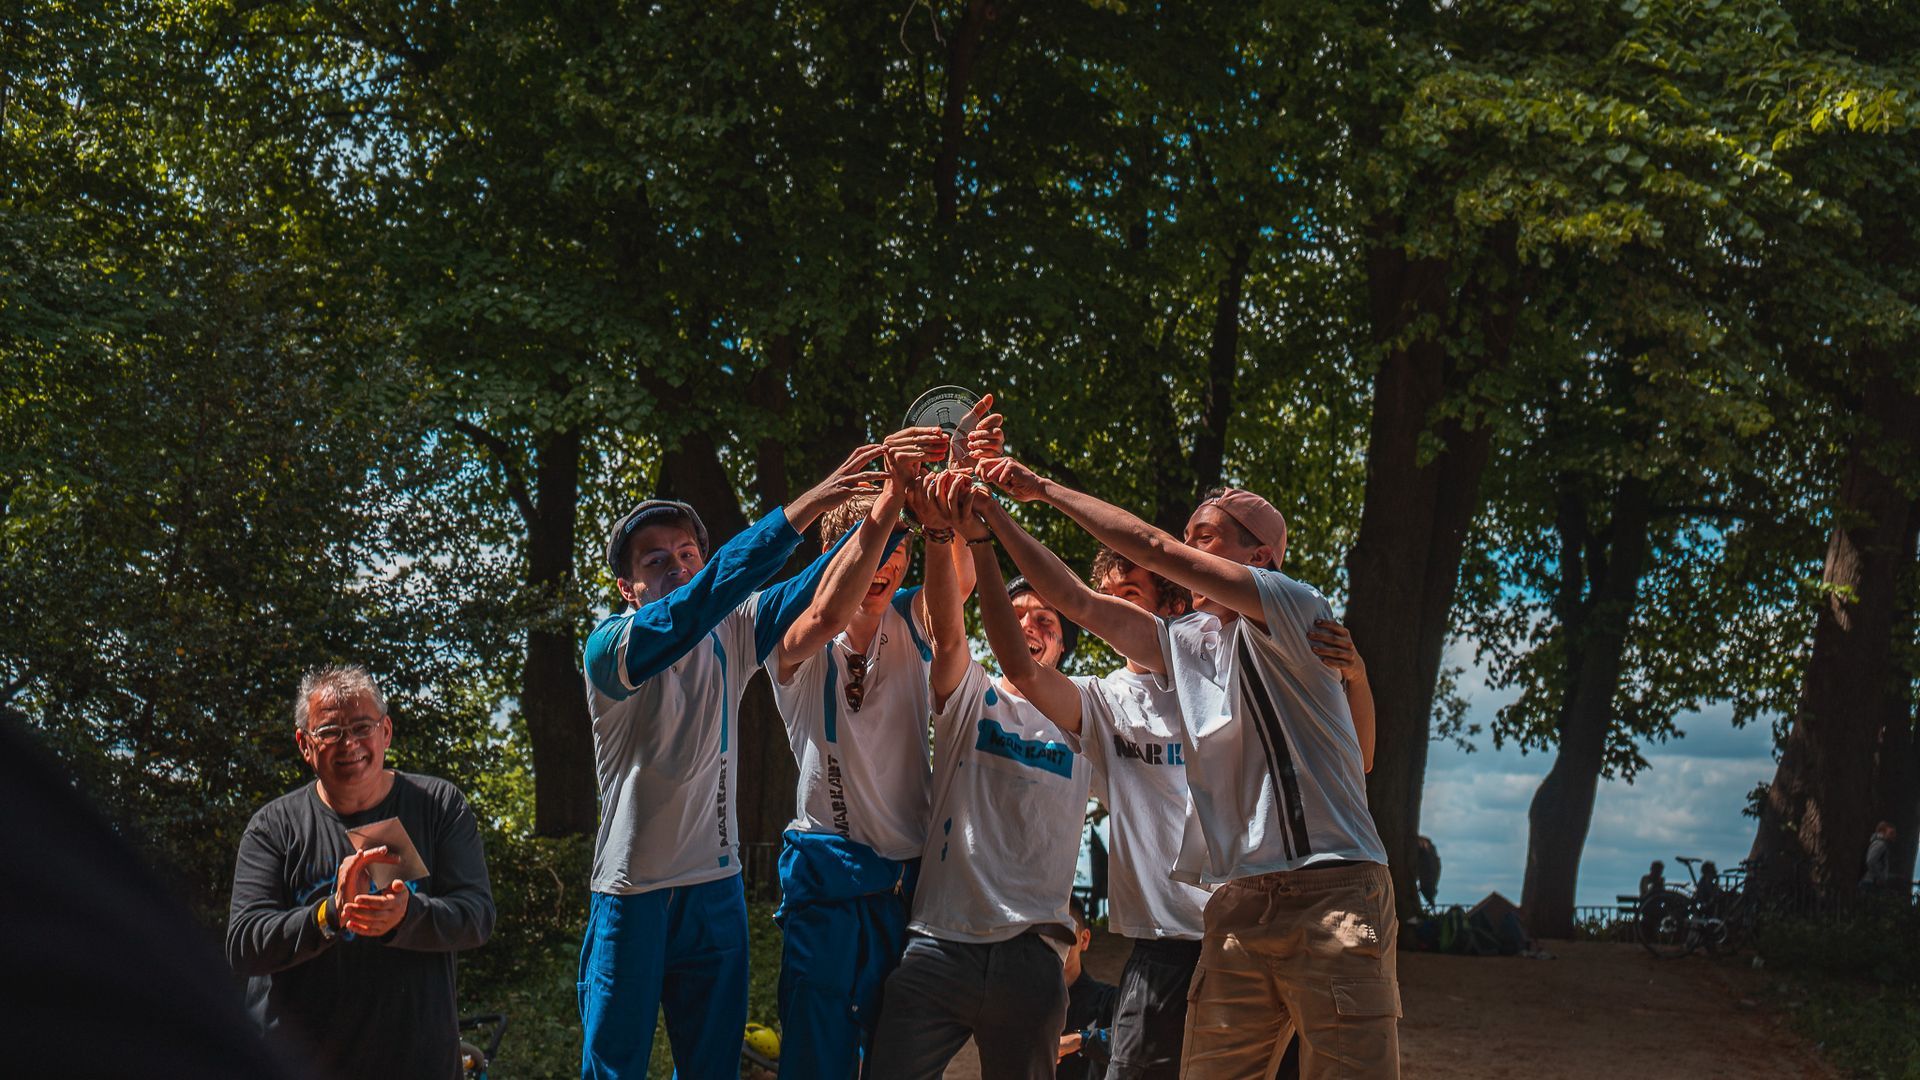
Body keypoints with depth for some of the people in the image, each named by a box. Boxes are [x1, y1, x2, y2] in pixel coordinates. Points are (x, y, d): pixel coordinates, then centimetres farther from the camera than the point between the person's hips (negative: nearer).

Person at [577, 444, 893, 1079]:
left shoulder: (731, 635, 4)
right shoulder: (609, 646, -11)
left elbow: (821, 587, -7)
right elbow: (693, 605, -28)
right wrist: (799, 513, -36)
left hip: (716, 889, 4)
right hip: (632, 891, -4)